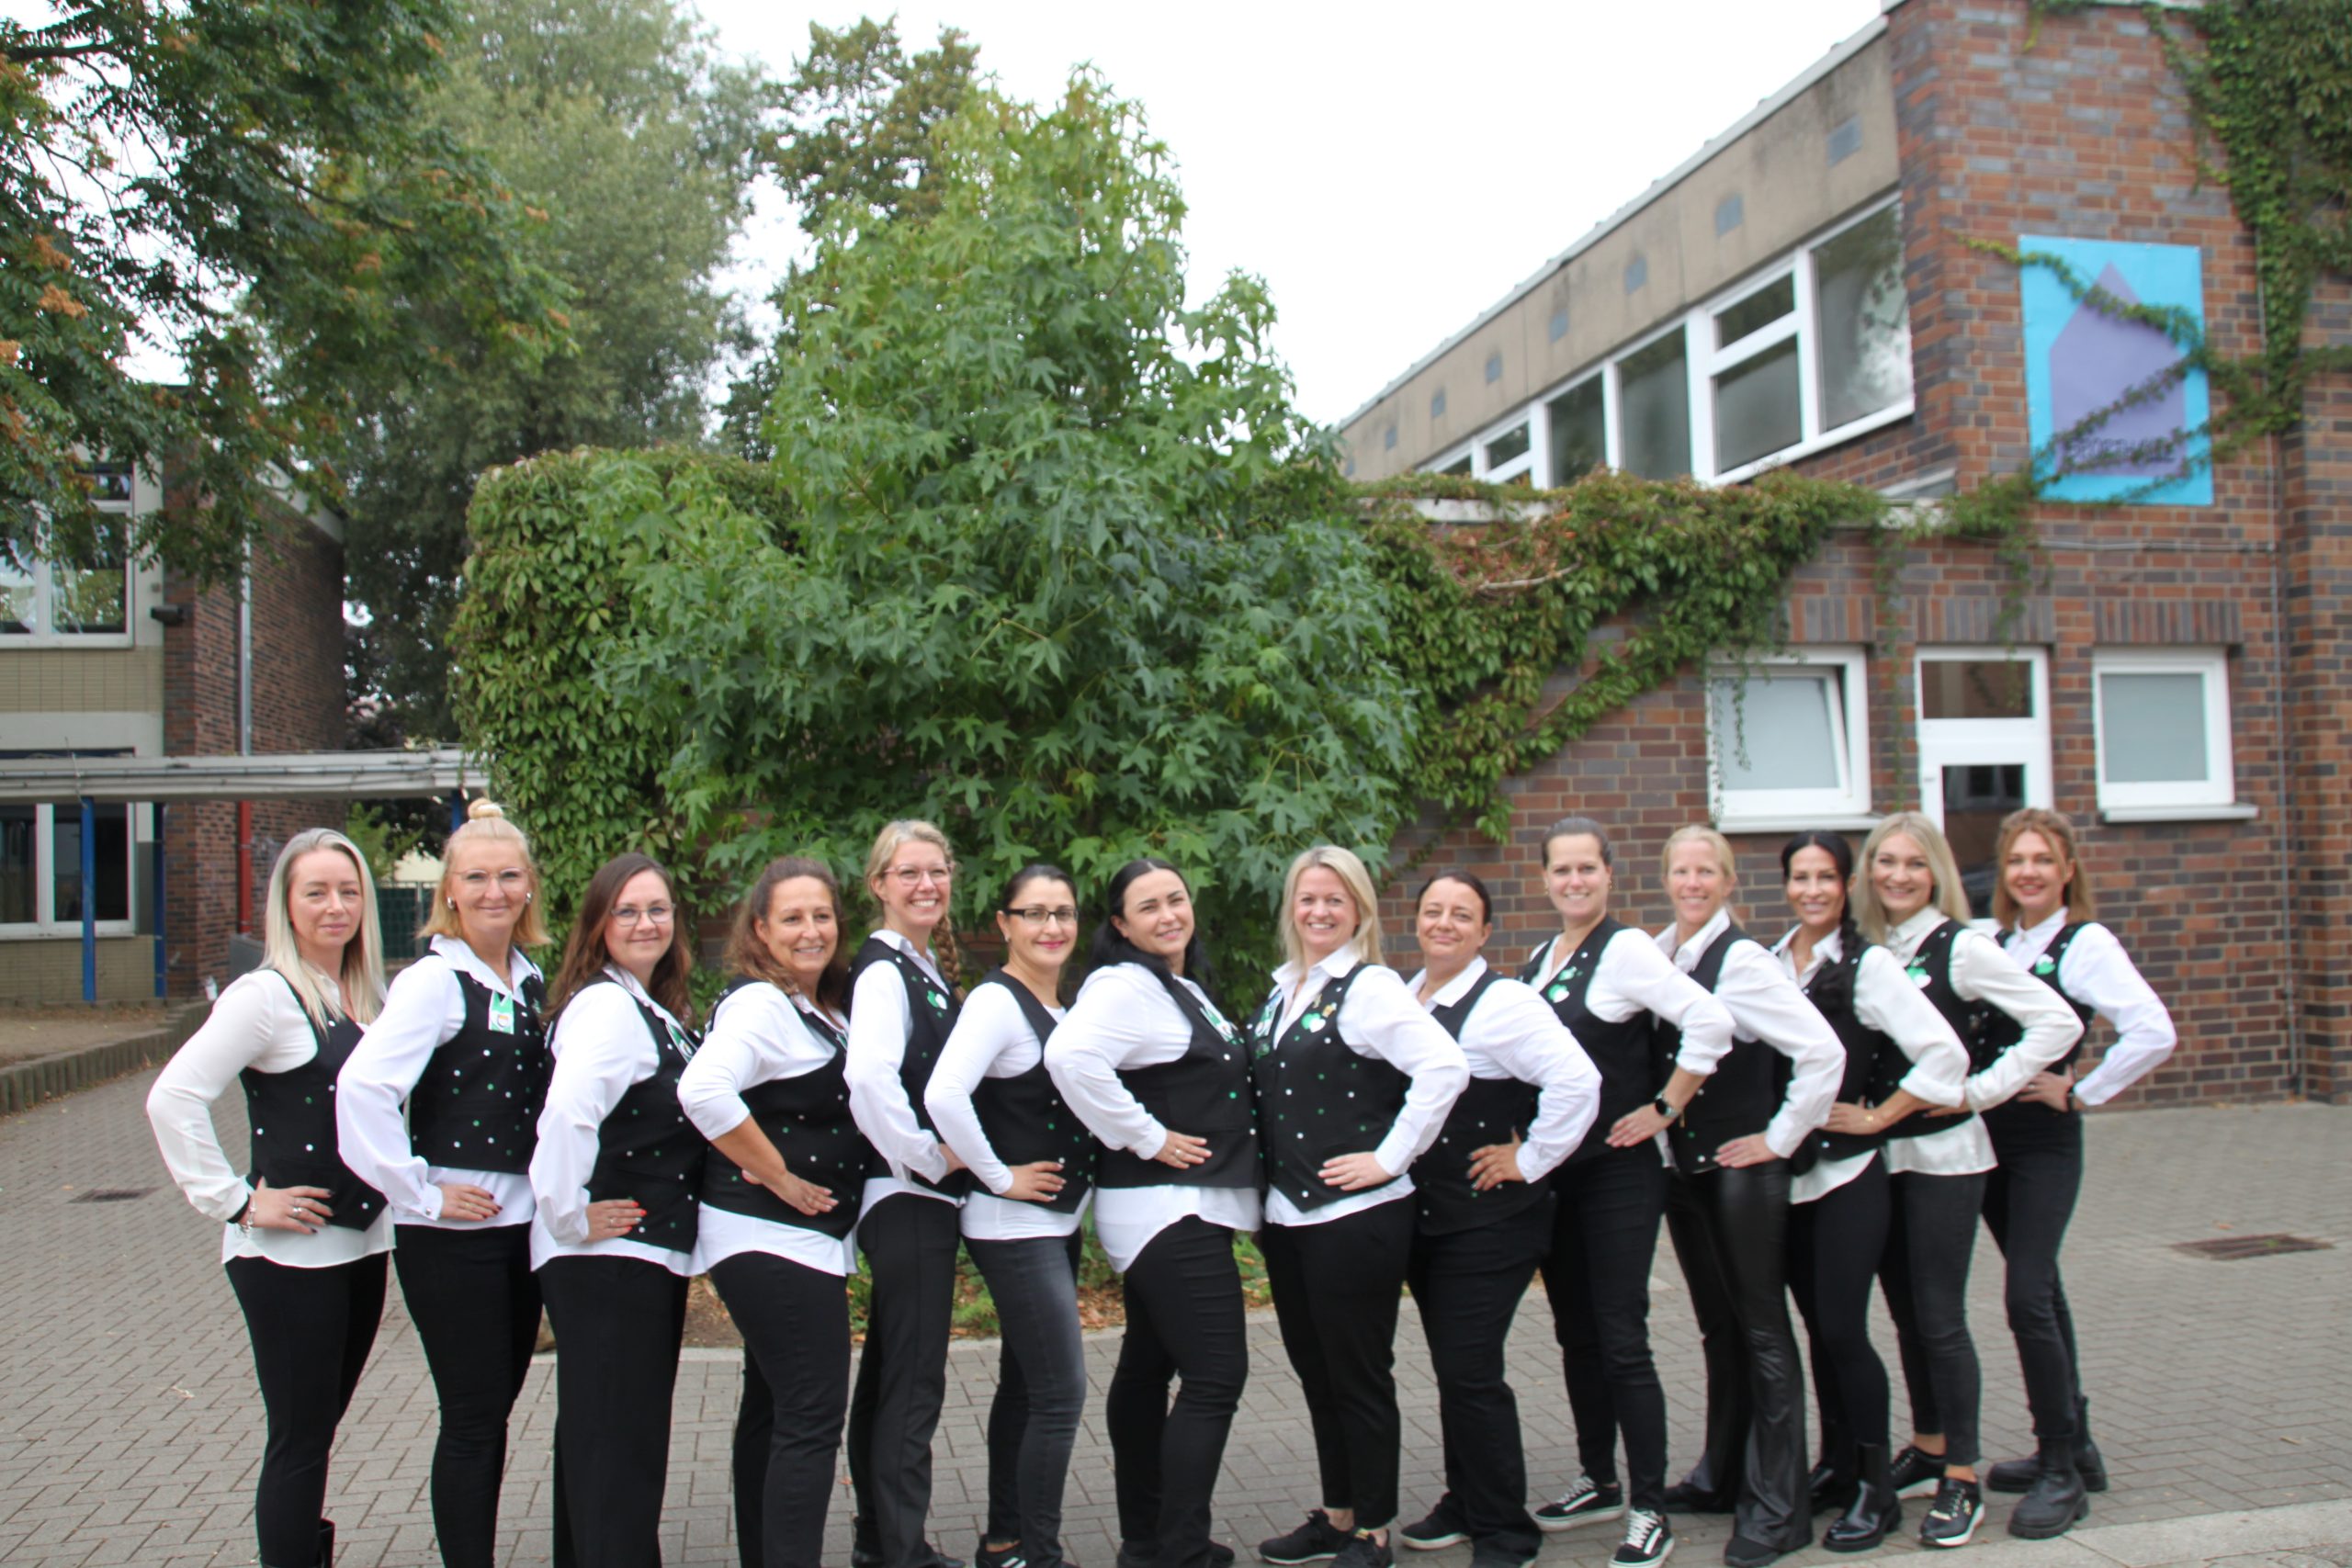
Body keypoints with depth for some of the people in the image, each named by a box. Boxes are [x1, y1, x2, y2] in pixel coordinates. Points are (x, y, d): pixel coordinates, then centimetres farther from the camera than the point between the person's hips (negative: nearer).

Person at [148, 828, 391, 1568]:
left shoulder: (368, 998, 9)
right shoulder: (267, 995, -13)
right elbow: (172, 1098, -20)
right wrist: (238, 1202, -17)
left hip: (362, 1243, 7)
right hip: (290, 1254, -7)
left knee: (318, 1428, 16)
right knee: (299, 1441, 0)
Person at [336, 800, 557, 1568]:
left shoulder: (531, 981, 10)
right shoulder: (435, 981, -13)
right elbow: (362, 1088, -26)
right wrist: (420, 1194, -20)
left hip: (521, 1226, 7)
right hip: (452, 1236, -7)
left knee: (493, 1411, 15)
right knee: (472, 1419, 1)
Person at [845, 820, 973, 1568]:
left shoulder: (931, 970, 14)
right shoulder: (883, 970, -15)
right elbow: (869, 1077, -30)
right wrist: (927, 1156, -21)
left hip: (925, 1196, 10)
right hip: (906, 1195, -10)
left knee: (888, 1370, 17)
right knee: (915, 1381, -3)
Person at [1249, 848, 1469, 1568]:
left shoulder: (1370, 988, -11)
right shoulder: (1281, 991, 12)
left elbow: (1445, 1068, -24)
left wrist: (1389, 1158, -19)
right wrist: (1266, 1196, 12)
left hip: (1355, 1215, -7)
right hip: (1285, 1216, 8)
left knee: (1360, 1377, 3)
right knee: (1315, 1373, 16)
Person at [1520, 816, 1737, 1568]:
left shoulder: (1626, 950, -12)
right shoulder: (1539, 960, 11)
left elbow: (1710, 1024, -23)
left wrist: (1663, 1110, -17)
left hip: (1618, 1174, -7)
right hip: (1553, 1171, 7)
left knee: (1621, 1343, -4)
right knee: (1575, 1336, 16)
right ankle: (1599, 1481, 30)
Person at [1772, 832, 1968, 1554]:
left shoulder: (1868, 965, -8)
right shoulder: (1766, 961, 5)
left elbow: (1945, 1055, -14)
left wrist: (1875, 1118, -11)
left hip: (1848, 1173, -4)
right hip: (1786, 1172, 5)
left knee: (1842, 1328, -6)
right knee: (1818, 1325, 13)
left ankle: (1876, 1488, 7)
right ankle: (1836, 1465, 27)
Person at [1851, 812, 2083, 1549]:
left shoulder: (1960, 948, -9)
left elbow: (2058, 1023, -13)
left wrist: (1980, 1090, -12)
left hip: (1943, 1153, -5)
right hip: (1878, 1153, 5)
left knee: (1940, 1318, -2)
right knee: (1905, 1312, 14)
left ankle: (1961, 1478, 10)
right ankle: (1927, 1447, 30)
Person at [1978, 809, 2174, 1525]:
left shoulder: (2085, 943, -10)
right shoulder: (1990, 942, 8)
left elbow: (2153, 1034, -21)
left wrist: (2080, 1092, -15)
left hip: (2046, 1142, -6)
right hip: (1987, 1136, 6)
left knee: (2028, 1297, -11)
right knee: (2040, 1291, 15)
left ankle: (2061, 1471, 2)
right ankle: (2072, 1445, 28)